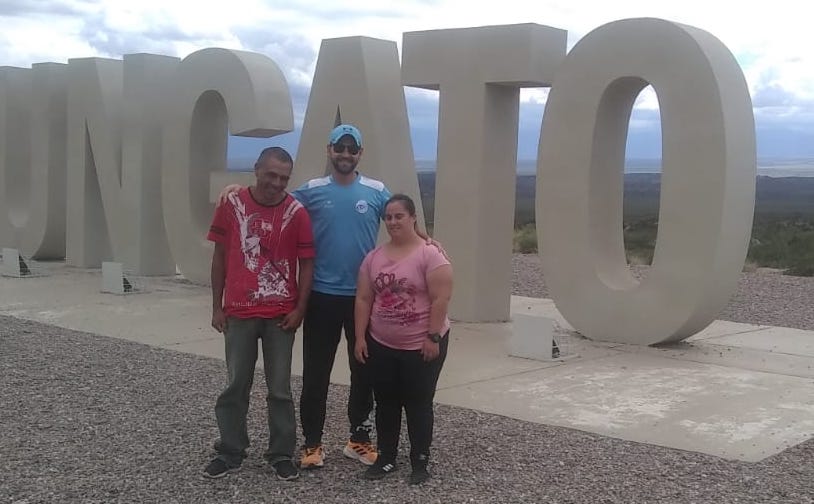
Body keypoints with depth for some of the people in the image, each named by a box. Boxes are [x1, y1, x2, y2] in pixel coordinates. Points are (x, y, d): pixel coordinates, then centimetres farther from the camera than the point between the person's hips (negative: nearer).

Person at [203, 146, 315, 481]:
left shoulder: (296, 212, -5)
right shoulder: (232, 205, -2)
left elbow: (306, 263, 0)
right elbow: (220, 257, 4)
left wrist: (300, 309, -6)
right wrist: (217, 307, 3)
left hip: (281, 314, -1)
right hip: (238, 312, 1)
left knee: (280, 389, 7)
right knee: (236, 385, 10)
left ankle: (282, 455, 18)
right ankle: (230, 453, 22)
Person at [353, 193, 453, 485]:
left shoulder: (431, 254, -12)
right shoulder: (374, 257, 5)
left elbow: (440, 299, -15)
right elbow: (363, 299, 6)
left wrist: (433, 337, -16)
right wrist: (360, 337, 1)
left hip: (422, 346, -5)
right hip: (381, 345, 5)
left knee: (418, 404, 6)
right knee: (385, 403, 12)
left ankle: (420, 462, 18)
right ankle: (386, 458, 25)